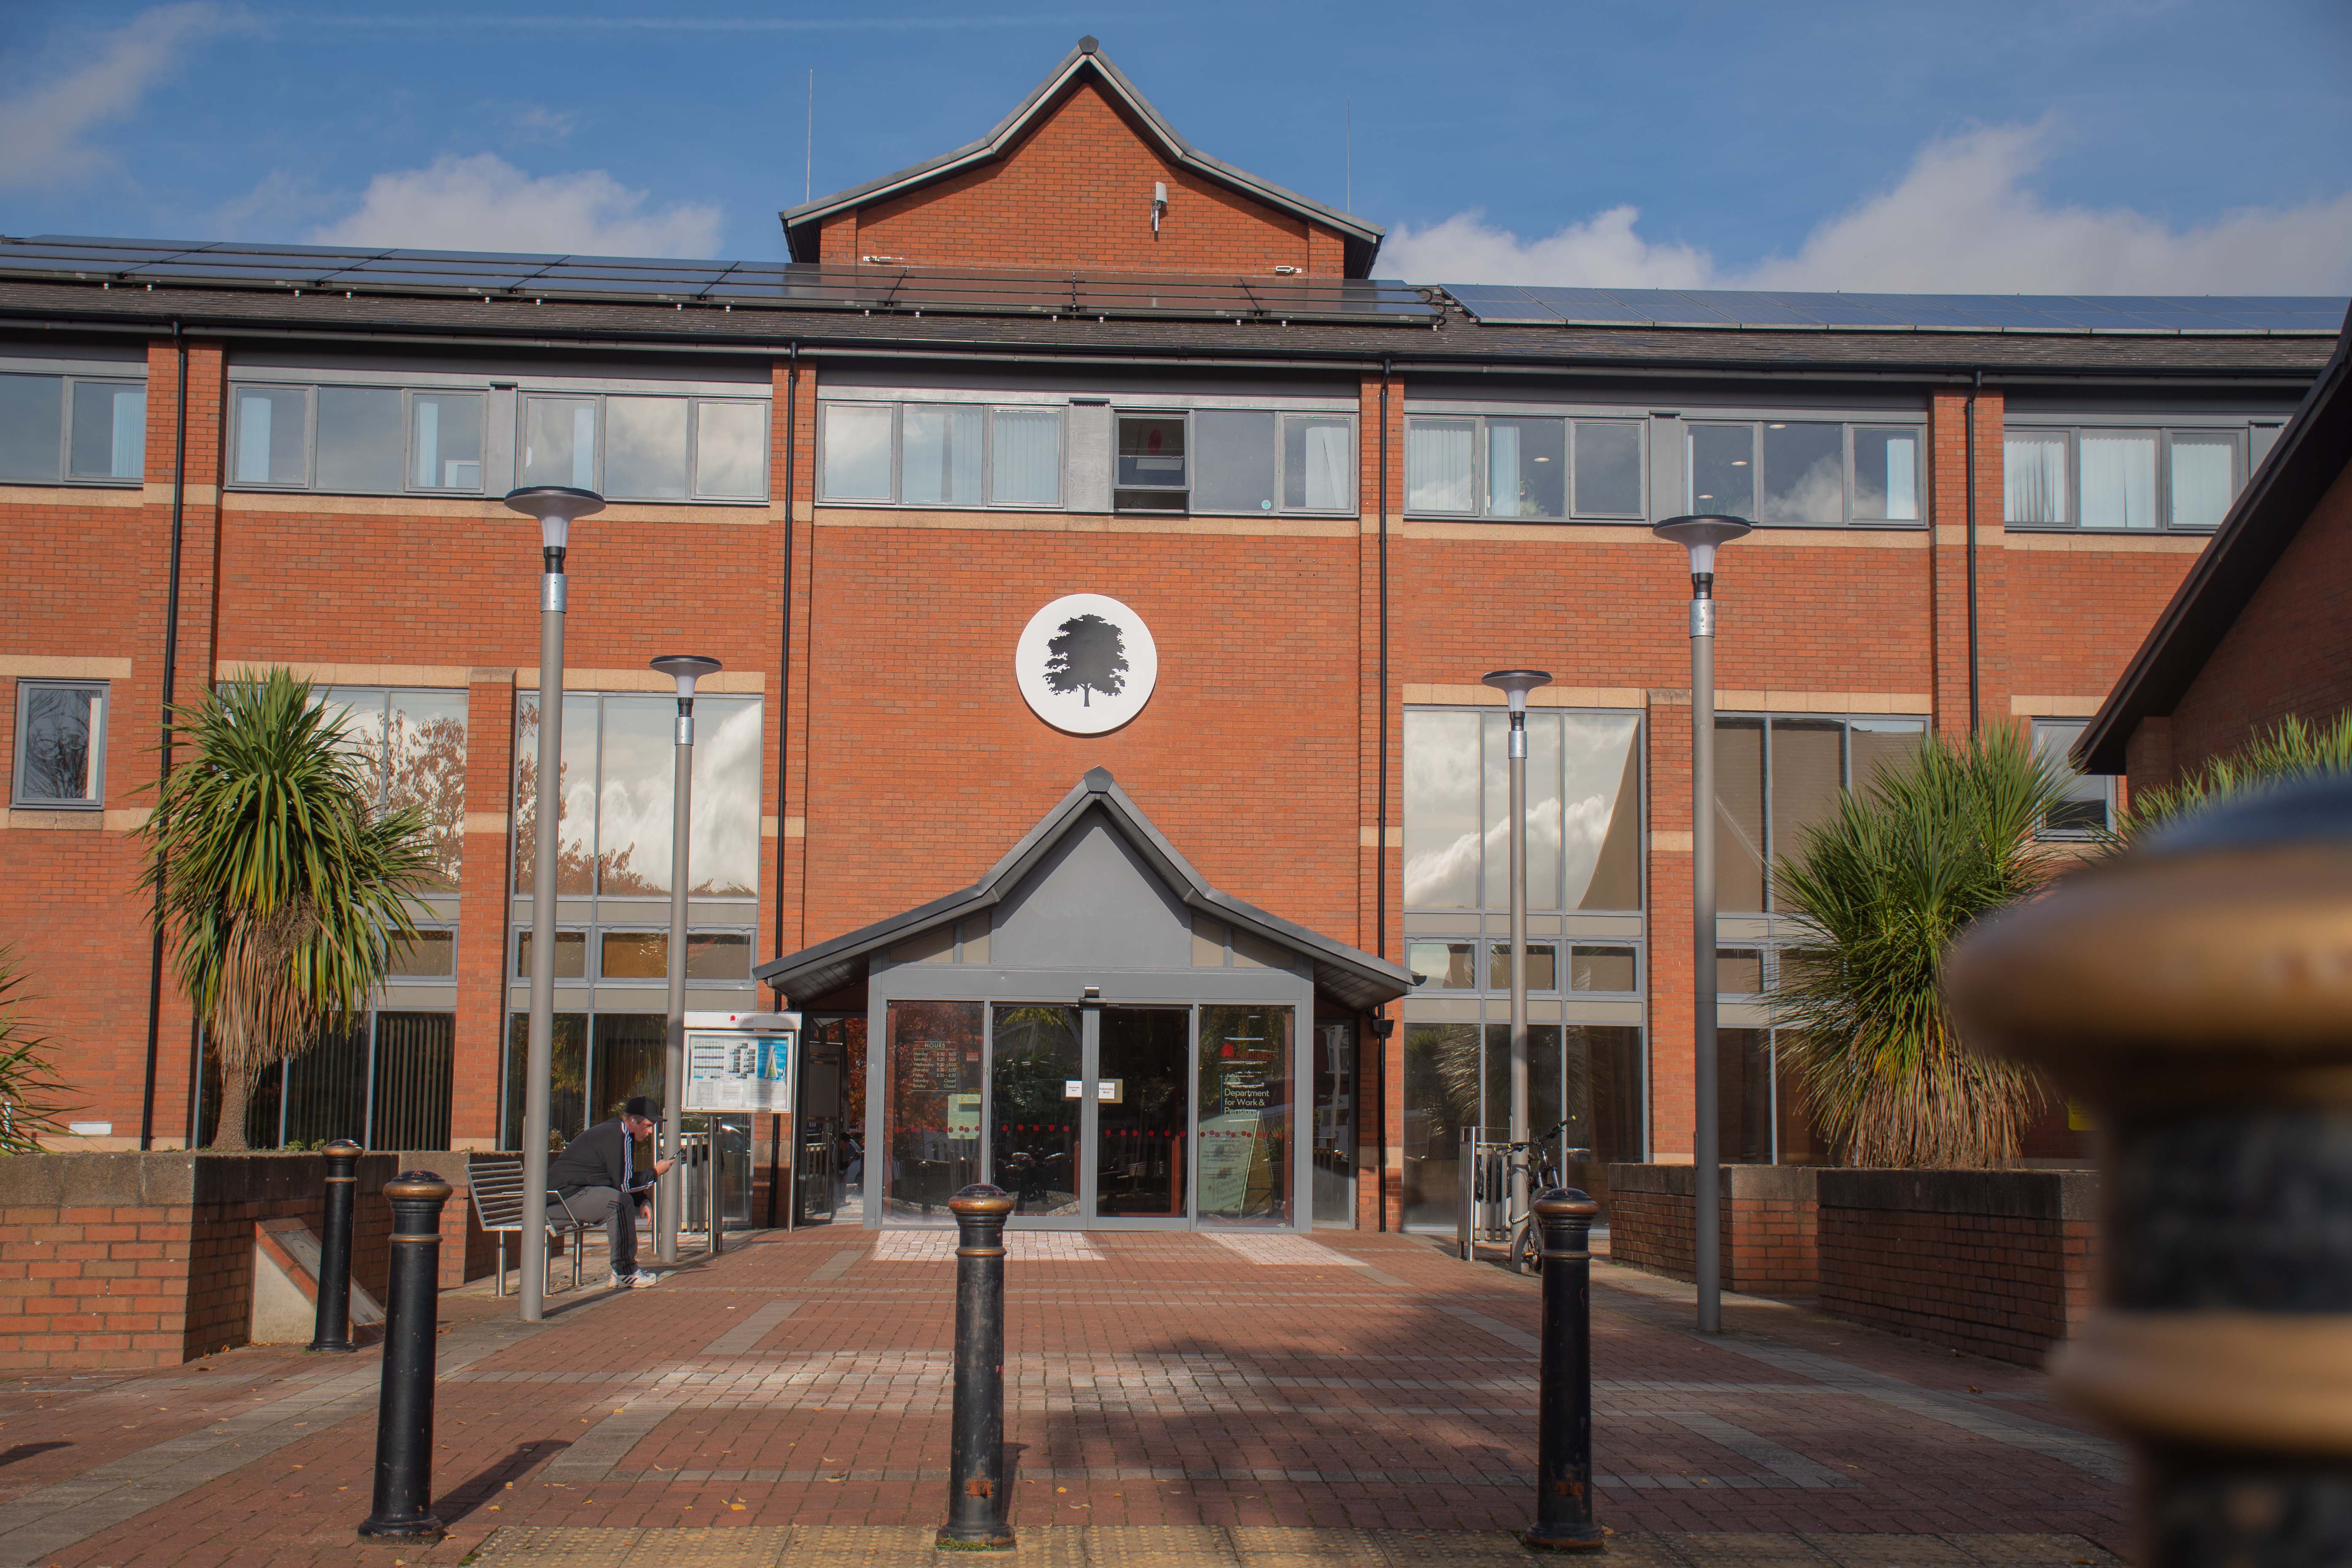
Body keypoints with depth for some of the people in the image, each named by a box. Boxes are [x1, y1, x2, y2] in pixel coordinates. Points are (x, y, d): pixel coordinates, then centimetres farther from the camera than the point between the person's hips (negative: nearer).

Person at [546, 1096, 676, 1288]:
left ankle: (626, 1268, 13)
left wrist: (644, 1202, 4)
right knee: (621, 1202, -26)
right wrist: (656, 1172, -6)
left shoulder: (619, 1133, 16)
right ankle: (624, 1273, -20)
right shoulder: (618, 1137, -17)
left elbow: (622, 1179, 21)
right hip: (562, 1197, -11)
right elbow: (625, 1184, -20)